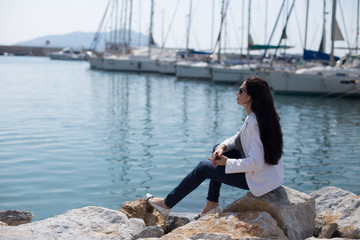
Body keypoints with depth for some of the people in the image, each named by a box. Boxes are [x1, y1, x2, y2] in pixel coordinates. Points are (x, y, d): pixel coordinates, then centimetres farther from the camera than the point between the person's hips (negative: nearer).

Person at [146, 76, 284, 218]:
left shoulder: (255, 122, -27)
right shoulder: (255, 115, 3)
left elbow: (256, 163, -29)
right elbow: (240, 137, 17)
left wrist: (227, 162, -17)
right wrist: (223, 146, -3)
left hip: (259, 179, -9)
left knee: (203, 168, 2)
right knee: (218, 150, 19)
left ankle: (167, 204, 18)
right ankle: (212, 204, 23)